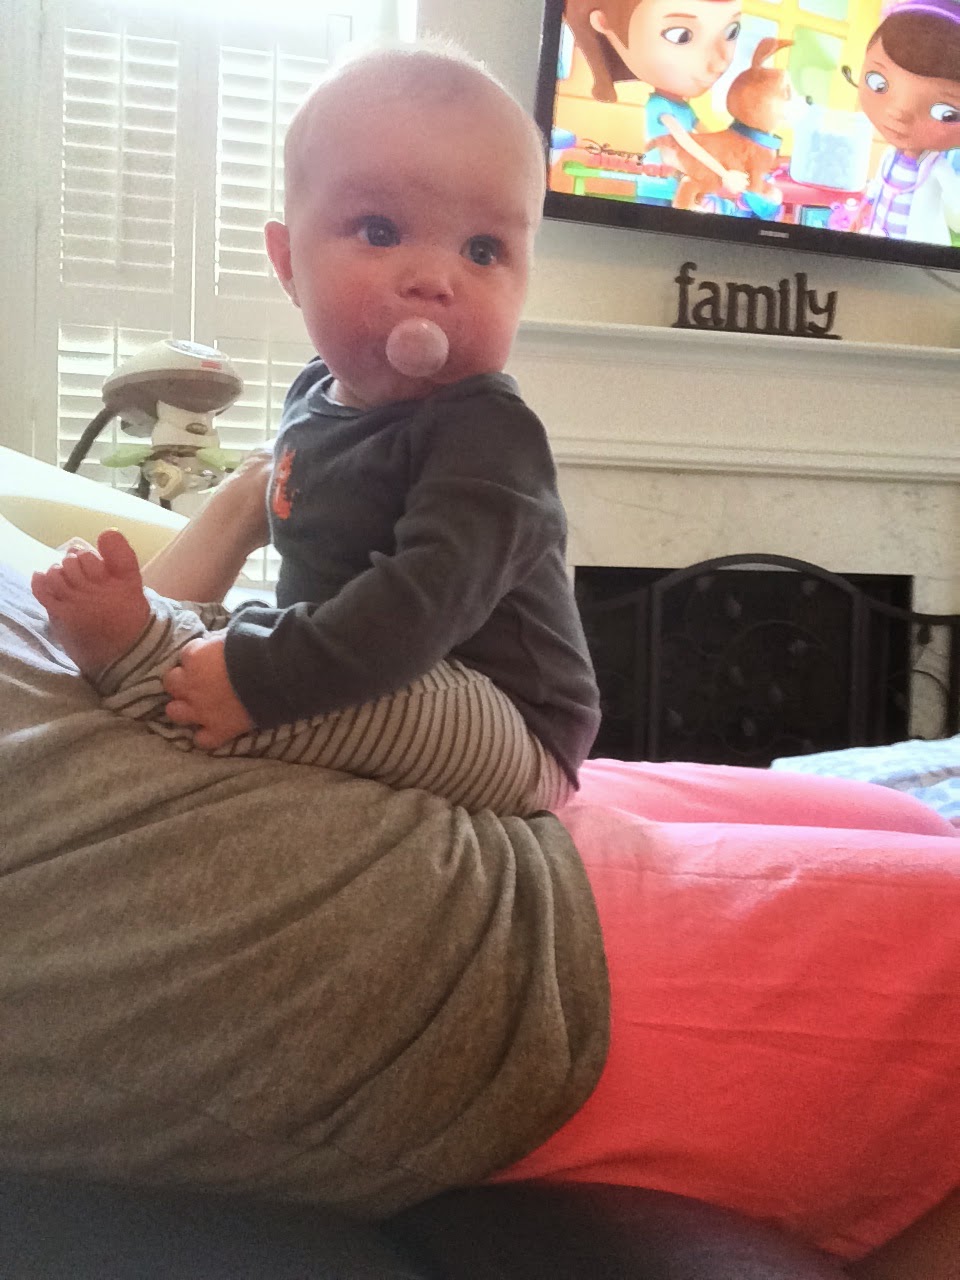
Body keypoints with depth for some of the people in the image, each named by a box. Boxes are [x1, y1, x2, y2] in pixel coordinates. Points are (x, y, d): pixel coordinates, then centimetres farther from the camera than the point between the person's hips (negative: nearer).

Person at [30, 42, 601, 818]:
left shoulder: (489, 433, -23)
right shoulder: (318, 398, 4)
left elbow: (433, 593, -36)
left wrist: (260, 677, -37)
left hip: (508, 738, -8)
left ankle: (140, 665, -24)